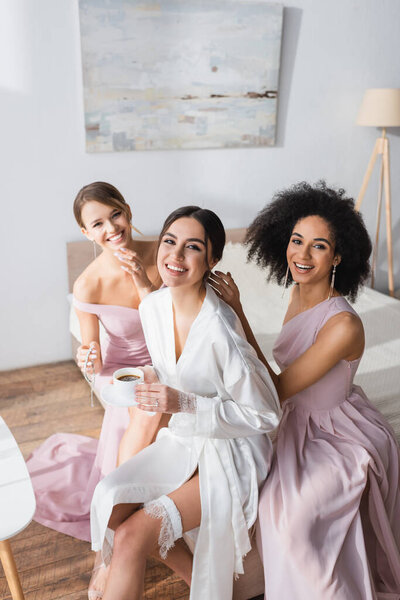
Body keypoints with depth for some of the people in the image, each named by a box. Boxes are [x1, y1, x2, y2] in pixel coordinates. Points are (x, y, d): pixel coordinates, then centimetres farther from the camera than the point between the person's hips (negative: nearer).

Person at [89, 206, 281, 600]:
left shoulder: (220, 330, -28)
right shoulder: (153, 306, -4)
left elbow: (264, 415, -19)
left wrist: (185, 404, -27)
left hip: (231, 453, -7)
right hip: (183, 439, 7)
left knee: (131, 538, -17)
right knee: (111, 501, -10)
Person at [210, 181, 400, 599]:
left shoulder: (343, 325, -31)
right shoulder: (299, 293, -5)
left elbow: (276, 392, -26)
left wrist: (238, 315, -29)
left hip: (343, 440, -8)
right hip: (303, 426, 8)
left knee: (294, 513, -21)